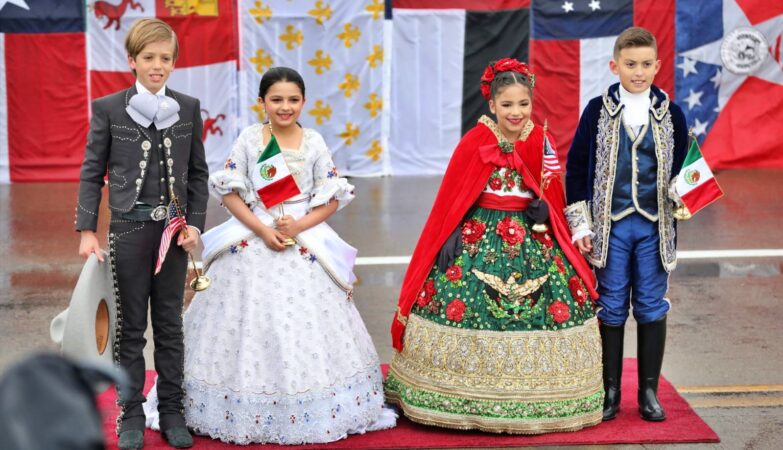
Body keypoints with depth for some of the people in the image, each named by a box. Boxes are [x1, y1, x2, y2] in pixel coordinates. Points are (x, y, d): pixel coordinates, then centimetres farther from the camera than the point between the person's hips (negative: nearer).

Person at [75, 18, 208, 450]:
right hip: (129, 228, -2)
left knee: (170, 325, 10)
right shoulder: (108, 109, -2)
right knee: (130, 327, 5)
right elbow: (92, 172, 0)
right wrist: (87, 230, -6)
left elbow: (197, 172, 8)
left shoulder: (188, 108, 4)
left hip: (174, 229, 2)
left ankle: (172, 413, 19)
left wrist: (195, 223, -1)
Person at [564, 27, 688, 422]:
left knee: (652, 307, 6)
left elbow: (682, 168, 13)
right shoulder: (598, 110, 0)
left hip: (654, 226, 1)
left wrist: (682, 192, -9)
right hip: (610, 224, -1)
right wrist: (580, 224, -2)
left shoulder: (670, 114, 3)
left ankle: (649, 391, 16)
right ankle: (610, 390, 15)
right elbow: (576, 167, 2)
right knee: (611, 307, 5)